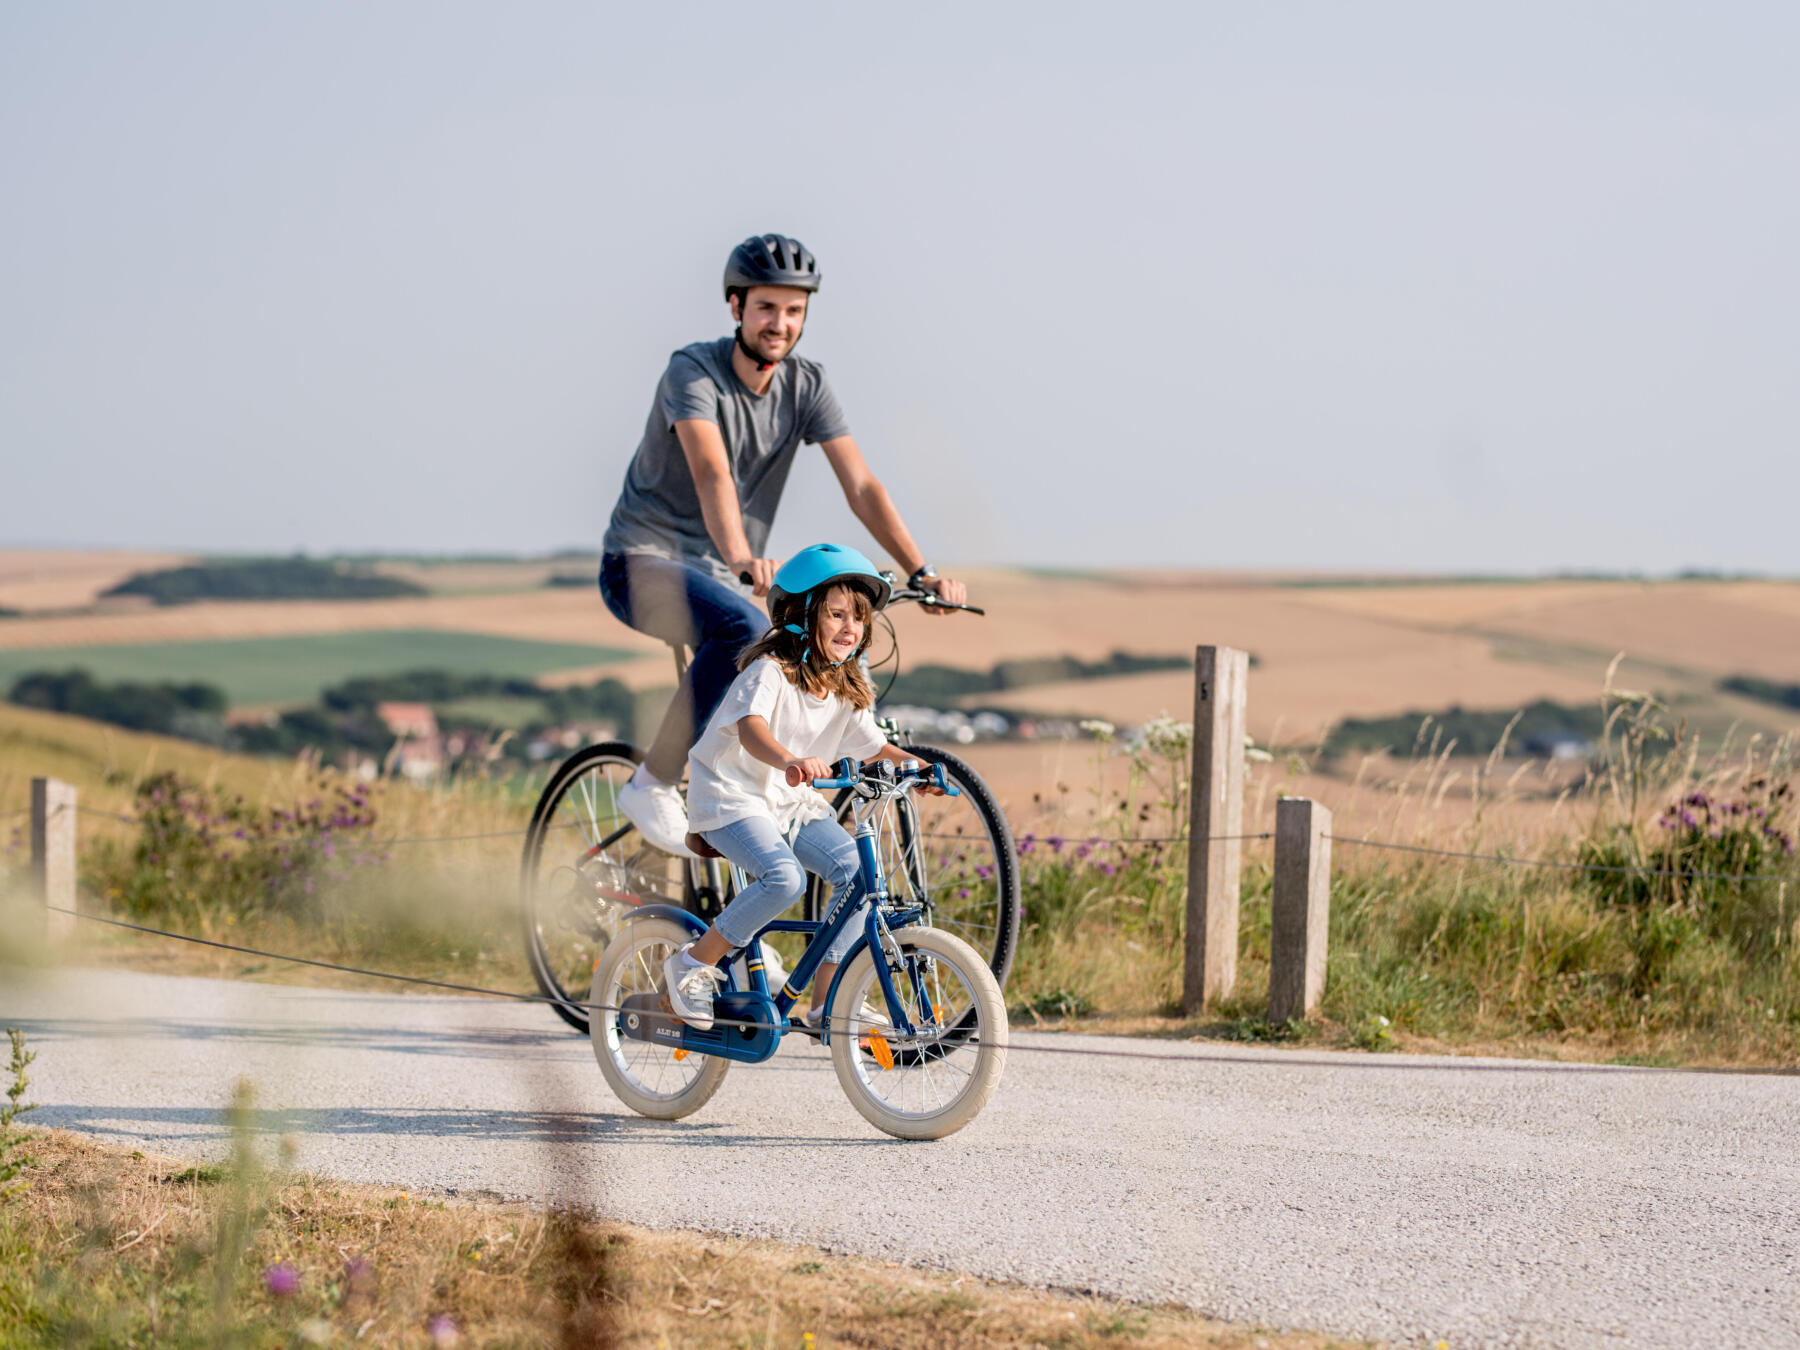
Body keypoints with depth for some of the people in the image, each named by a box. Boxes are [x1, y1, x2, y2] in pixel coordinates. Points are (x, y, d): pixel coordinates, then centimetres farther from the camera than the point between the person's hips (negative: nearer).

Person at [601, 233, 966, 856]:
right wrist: (741, 559, -53)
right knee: (743, 626, -35)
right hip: (644, 561, -6)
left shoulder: (806, 385, 0)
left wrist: (921, 571, -23)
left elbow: (861, 486, -8)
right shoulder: (693, 372, -18)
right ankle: (653, 786, -25)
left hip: (714, 573, 6)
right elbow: (712, 475, -35)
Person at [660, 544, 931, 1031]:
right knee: (785, 876, -31)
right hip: (731, 796, -7)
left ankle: (825, 1004, -5)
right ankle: (693, 965, -12)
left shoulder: (847, 687, 3)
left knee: (856, 868, -15)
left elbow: (871, 744, 10)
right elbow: (751, 727, -40)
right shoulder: (770, 671, -21)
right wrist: (789, 761, -60)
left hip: (791, 803, 7)